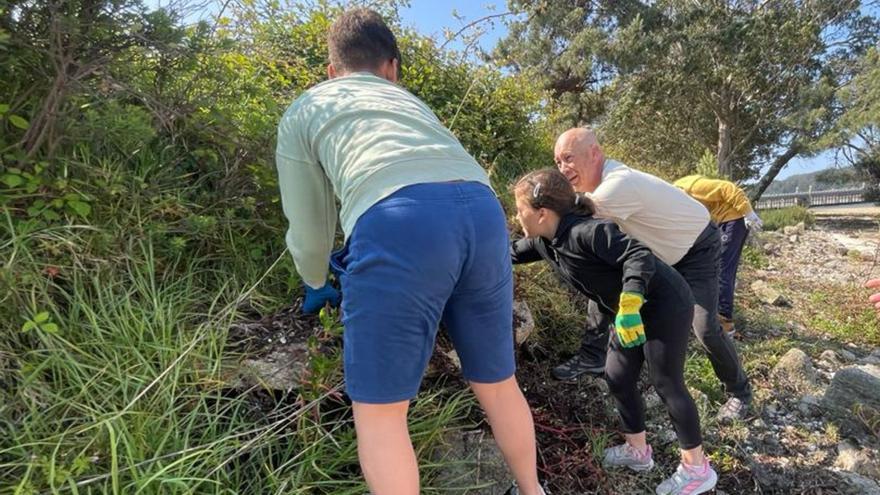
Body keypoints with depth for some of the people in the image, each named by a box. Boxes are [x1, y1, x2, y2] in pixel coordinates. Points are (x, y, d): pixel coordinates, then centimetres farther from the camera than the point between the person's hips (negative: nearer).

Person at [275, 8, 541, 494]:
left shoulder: (303, 111, 27)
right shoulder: (411, 101, 38)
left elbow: (308, 233, 26)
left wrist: (316, 284, 48)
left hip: (399, 222, -5)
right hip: (483, 211, 6)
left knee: (378, 409, 14)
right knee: (497, 384, 25)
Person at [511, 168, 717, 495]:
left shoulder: (586, 231, -28)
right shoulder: (543, 241, -1)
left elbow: (639, 256, -35)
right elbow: (510, 254, 15)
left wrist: (628, 306, -43)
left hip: (665, 306, -9)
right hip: (633, 311, 9)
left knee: (666, 383, -1)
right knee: (617, 377, 11)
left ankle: (697, 468, 16)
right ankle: (637, 450, 29)